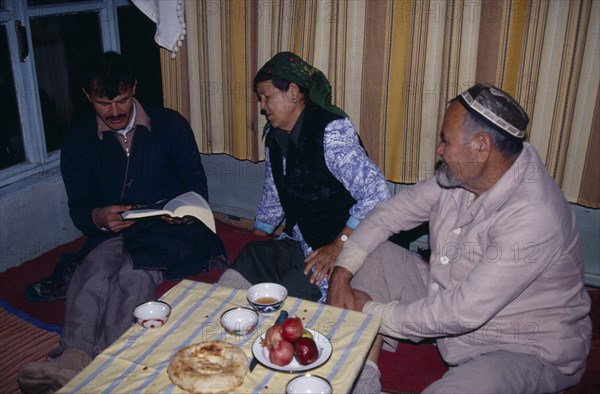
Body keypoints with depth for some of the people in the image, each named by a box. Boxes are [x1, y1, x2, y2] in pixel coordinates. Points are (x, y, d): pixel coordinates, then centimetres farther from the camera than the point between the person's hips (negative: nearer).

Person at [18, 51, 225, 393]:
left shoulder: (170, 124, 6)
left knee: (135, 271, -34)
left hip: (168, 228, -2)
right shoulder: (79, 141, 11)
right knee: (97, 266, -33)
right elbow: (78, 208, 8)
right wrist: (98, 217, -17)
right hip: (113, 233, 2)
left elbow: (197, 185, 7)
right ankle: (75, 357, -51)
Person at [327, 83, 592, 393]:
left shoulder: (533, 218, -32)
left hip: (526, 352, -7)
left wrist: (374, 312, -21)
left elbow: (463, 312, -32)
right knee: (373, 256, -4)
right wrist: (341, 272, -11)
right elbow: (394, 210, 0)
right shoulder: (461, 175, -7)